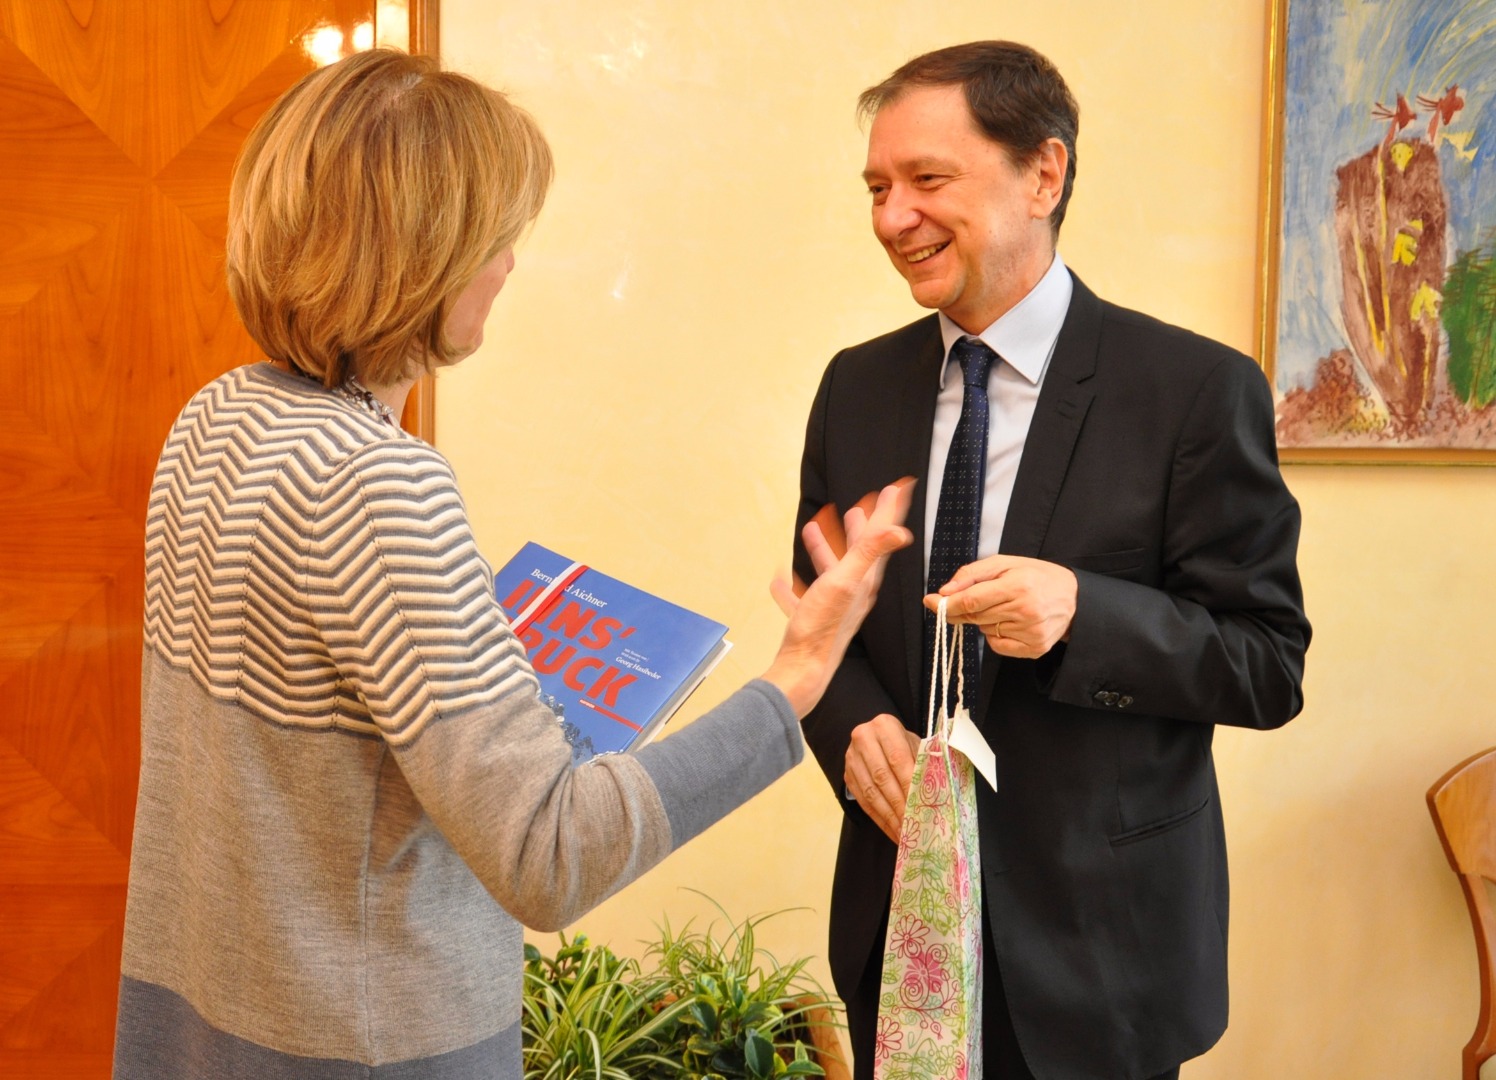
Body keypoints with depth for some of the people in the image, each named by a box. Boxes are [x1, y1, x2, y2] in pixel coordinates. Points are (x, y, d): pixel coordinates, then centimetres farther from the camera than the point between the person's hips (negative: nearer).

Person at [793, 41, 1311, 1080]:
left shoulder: (1198, 390, -12)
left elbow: (1270, 669, -10)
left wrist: (1082, 613, -28)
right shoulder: (856, 388, 2)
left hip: (1096, 936, -4)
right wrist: (855, 725, -12)